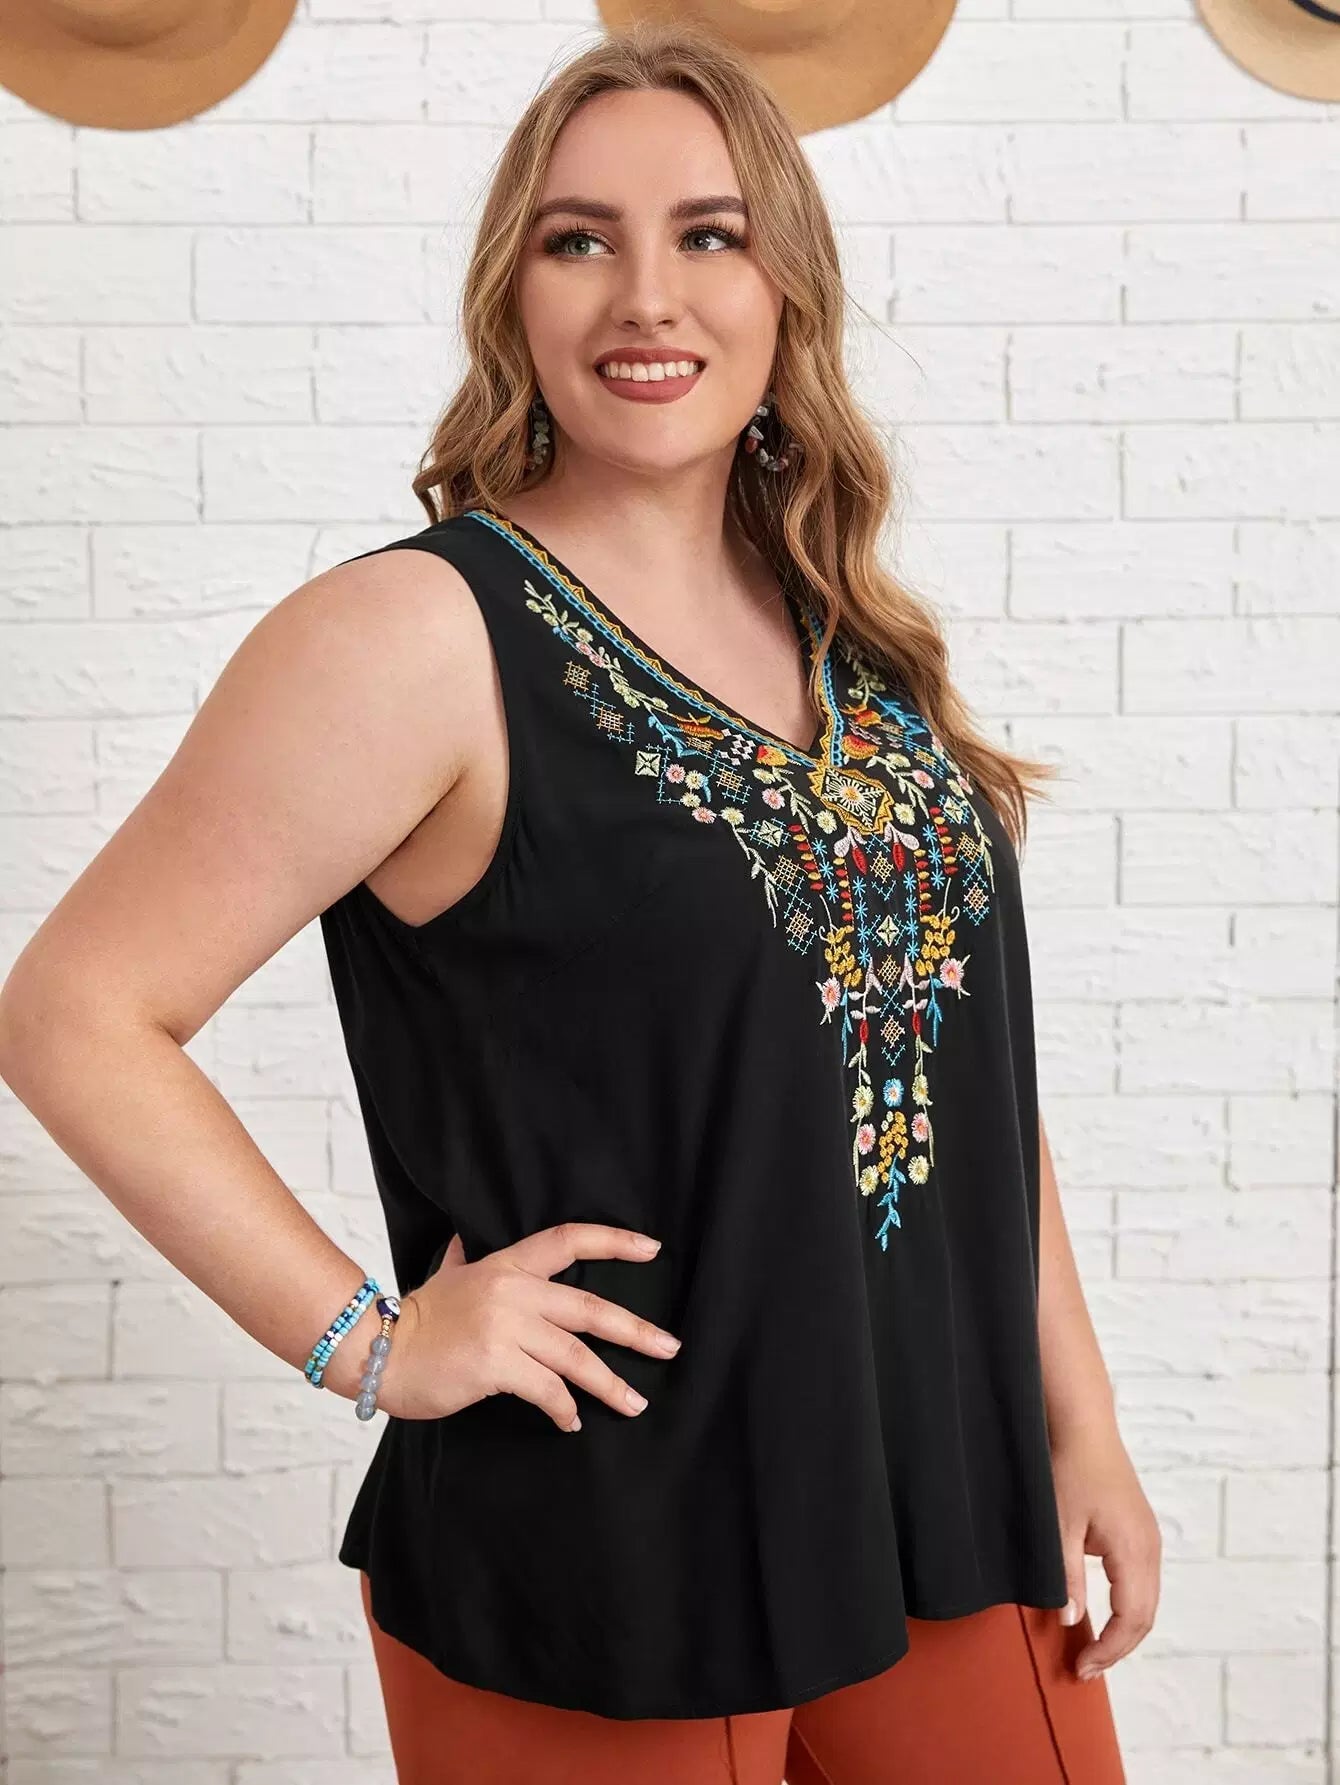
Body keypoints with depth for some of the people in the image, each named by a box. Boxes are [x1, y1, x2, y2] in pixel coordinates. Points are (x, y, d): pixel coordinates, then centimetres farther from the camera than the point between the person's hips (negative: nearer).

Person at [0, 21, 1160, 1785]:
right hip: (605, 1569, -6)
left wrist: (1084, 1425, 9)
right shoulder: (421, 635, -14)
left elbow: (967, 1056, 10)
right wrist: (377, 1344, -16)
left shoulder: (852, 635, 6)